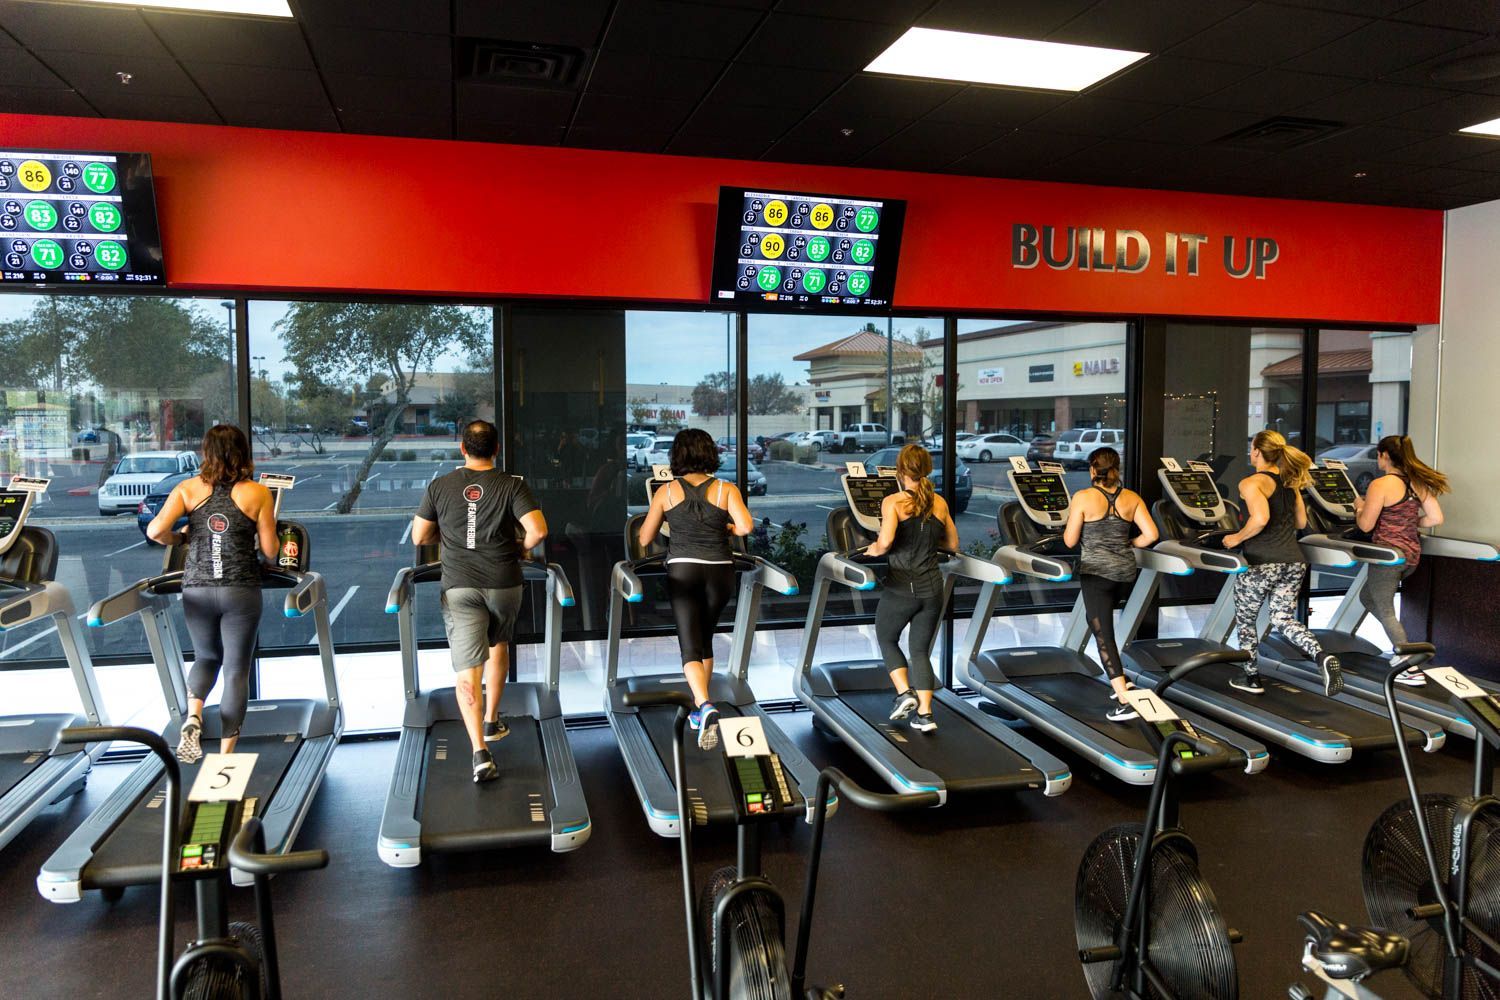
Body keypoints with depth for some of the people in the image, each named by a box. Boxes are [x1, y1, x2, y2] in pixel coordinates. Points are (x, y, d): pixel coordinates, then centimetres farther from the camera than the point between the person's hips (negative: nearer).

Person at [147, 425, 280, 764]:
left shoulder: (188, 489, 2)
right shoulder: (258, 493, -3)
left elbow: (155, 531, -8)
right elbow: (270, 551, -2)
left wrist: (181, 540, 12)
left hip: (197, 590, 2)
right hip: (241, 592, -2)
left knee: (206, 658, 25)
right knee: (237, 671, 6)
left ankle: (192, 718, -1)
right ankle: (226, 756, 8)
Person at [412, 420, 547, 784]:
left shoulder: (439, 486, 1)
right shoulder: (513, 485, -5)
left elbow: (419, 537, 7)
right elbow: (538, 532, -16)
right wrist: (522, 548, 5)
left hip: (459, 587, 0)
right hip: (504, 584, 1)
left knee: (466, 668, -2)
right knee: (498, 645, 27)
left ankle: (480, 751, -14)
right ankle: (492, 722, 38)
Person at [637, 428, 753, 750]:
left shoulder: (667, 491, 3)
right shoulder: (726, 489, 3)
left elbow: (644, 539, 8)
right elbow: (746, 527, -12)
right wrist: (725, 529, 9)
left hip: (682, 570, -2)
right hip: (720, 572, 2)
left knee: (690, 646, -4)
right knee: (705, 640, 21)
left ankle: (706, 708, -27)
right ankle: (700, 708, 29)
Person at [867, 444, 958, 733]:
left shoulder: (893, 502, -10)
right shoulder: (939, 502, 4)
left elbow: (886, 541, -24)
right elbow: (952, 545, 13)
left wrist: (876, 550, -3)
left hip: (901, 586, -4)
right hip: (932, 587, 4)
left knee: (887, 639, 20)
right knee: (921, 649, 13)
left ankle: (904, 692, 7)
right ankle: (924, 713, 7)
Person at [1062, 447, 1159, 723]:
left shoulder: (1083, 497, -10)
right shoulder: (1132, 498, 2)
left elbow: (1070, 541, -7)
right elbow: (1151, 535, -2)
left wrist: (1068, 528, 14)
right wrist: (1128, 544, 15)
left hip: (1096, 571, -5)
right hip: (1126, 571, 5)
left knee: (1103, 635, -3)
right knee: (1100, 621, 27)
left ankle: (1124, 701, -11)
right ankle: (1121, 681, 26)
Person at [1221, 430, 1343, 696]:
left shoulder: (1251, 483, -11)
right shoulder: (1290, 481, 13)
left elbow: (1260, 518, -26)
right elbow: (1301, 522, 20)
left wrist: (1237, 538, -11)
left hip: (1262, 562, -7)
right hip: (1294, 562, 7)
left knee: (1245, 620, 14)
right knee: (1283, 620, 14)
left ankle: (1252, 678, 22)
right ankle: (1323, 657, -11)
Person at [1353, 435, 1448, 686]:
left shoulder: (1380, 485, -17)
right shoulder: (1419, 483, 6)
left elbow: (1366, 525, -14)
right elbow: (1436, 518, 6)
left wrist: (1359, 507, 4)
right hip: (1412, 553, 8)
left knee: (1385, 611, 3)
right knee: (1366, 596, 24)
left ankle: (1412, 670, 1)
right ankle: (1402, 649, 22)